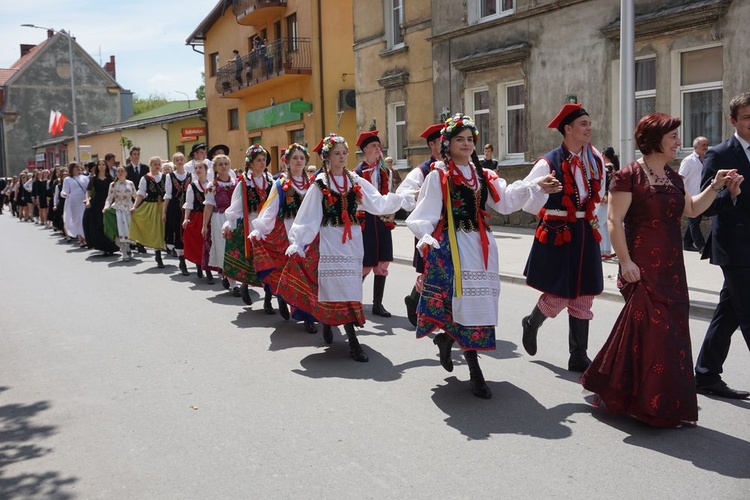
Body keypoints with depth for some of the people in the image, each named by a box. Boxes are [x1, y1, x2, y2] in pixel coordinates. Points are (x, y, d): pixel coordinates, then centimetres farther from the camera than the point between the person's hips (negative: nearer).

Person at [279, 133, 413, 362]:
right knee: (340, 287, -8)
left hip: (352, 239, 4)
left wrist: (401, 199, -10)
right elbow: (307, 217, -4)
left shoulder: (355, 181, 8)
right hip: (329, 240, -4)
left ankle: (327, 323, 29)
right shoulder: (320, 184, -2)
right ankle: (352, 341, -4)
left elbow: (378, 203, 1)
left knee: (349, 286, 7)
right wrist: (296, 243, -9)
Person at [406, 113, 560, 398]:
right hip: (452, 246, -6)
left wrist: (536, 186, -7)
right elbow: (427, 212, -11)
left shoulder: (483, 176, 14)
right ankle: (475, 372, -4)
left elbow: (506, 201, 3)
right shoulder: (438, 175, -2)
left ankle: (446, 338, 34)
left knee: (479, 301, 8)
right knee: (464, 300, -10)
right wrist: (426, 237, -28)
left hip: (480, 245, 6)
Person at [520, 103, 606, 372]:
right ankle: (531, 324, 33)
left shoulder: (595, 161, 5)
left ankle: (579, 357, 18)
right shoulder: (548, 163, -13)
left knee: (583, 297, 8)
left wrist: (589, 214, 11)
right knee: (558, 296, 1)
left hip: (585, 234, 6)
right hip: (557, 235, -6)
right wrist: (549, 214, -10)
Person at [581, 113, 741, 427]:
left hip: (671, 268, 8)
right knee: (651, 329, -6)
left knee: (671, 329, 10)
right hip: (642, 268, -8)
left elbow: (691, 210, 23)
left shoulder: (673, 178, 13)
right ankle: (652, 404, 8)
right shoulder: (630, 175, -10)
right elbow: (614, 220, -14)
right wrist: (625, 261, -20)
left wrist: (716, 186, 11)